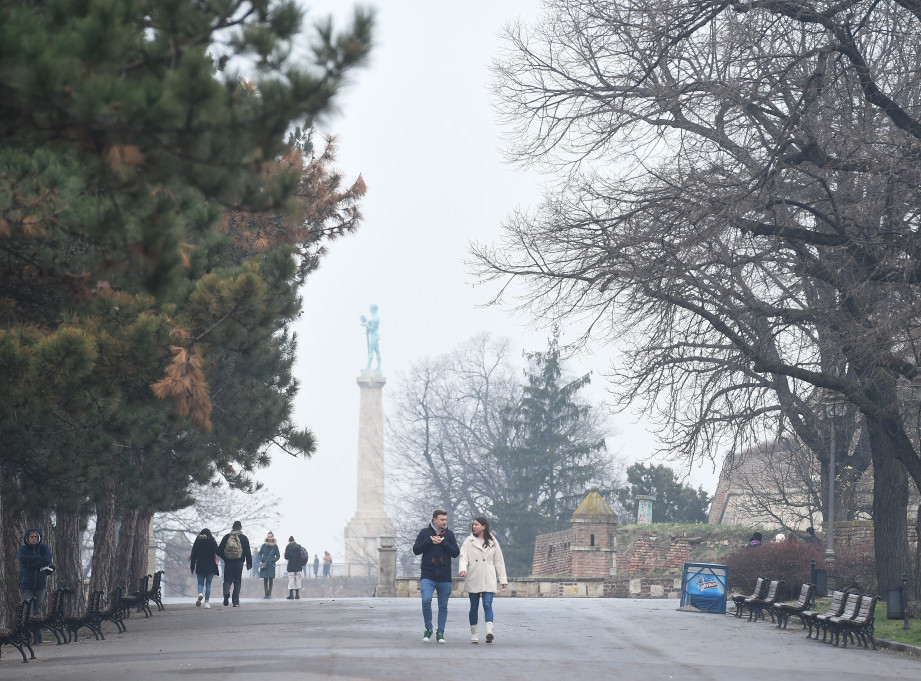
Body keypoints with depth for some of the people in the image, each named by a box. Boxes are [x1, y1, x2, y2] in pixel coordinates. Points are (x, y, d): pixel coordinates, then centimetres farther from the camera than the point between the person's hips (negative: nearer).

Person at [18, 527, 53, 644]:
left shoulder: (44, 548, 9)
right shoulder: (23, 549, 9)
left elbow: (48, 560, -9)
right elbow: (22, 559, -12)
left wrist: (31, 564, -11)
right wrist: (40, 558, -10)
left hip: (40, 583, 1)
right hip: (26, 584, -1)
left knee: (38, 610, 0)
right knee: (27, 610, -12)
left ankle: (38, 637, 3)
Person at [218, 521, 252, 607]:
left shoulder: (226, 537, 4)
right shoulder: (243, 538, 0)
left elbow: (219, 551, 4)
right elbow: (248, 552, -2)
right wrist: (249, 564, 6)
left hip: (228, 563, 1)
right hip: (239, 563, -1)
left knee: (227, 580, 8)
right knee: (237, 582, 6)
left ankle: (226, 592, -23)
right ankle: (235, 602, 3)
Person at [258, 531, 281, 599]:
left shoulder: (275, 546, 4)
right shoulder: (264, 545, 5)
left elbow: (278, 556, 9)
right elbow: (260, 554, 11)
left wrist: (274, 560, -7)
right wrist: (261, 561, -3)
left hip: (271, 565, -1)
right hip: (264, 565, 1)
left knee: (271, 579, -2)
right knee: (265, 579, -1)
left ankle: (269, 593, 1)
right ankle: (266, 593, 1)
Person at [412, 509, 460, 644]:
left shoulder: (449, 534, 8)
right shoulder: (425, 532, 5)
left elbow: (456, 553, 1)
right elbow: (416, 550, -1)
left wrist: (443, 542, -10)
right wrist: (430, 541, -12)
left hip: (444, 577, 2)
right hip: (428, 576, -2)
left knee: (443, 606, 6)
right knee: (426, 600, -19)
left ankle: (440, 633, 15)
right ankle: (428, 629, -1)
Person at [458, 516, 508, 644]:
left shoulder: (492, 542, 9)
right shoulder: (469, 541, 6)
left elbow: (499, 561, 14)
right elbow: (463, 557, -4)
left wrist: (503, 579, 12)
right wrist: (462, 569, -25)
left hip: (488, 580, -1)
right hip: (473, 579, 1)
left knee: (487, 604, -15)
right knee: (474, 607, 5)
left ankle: (489, 631, -27)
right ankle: (474, 633, 15)